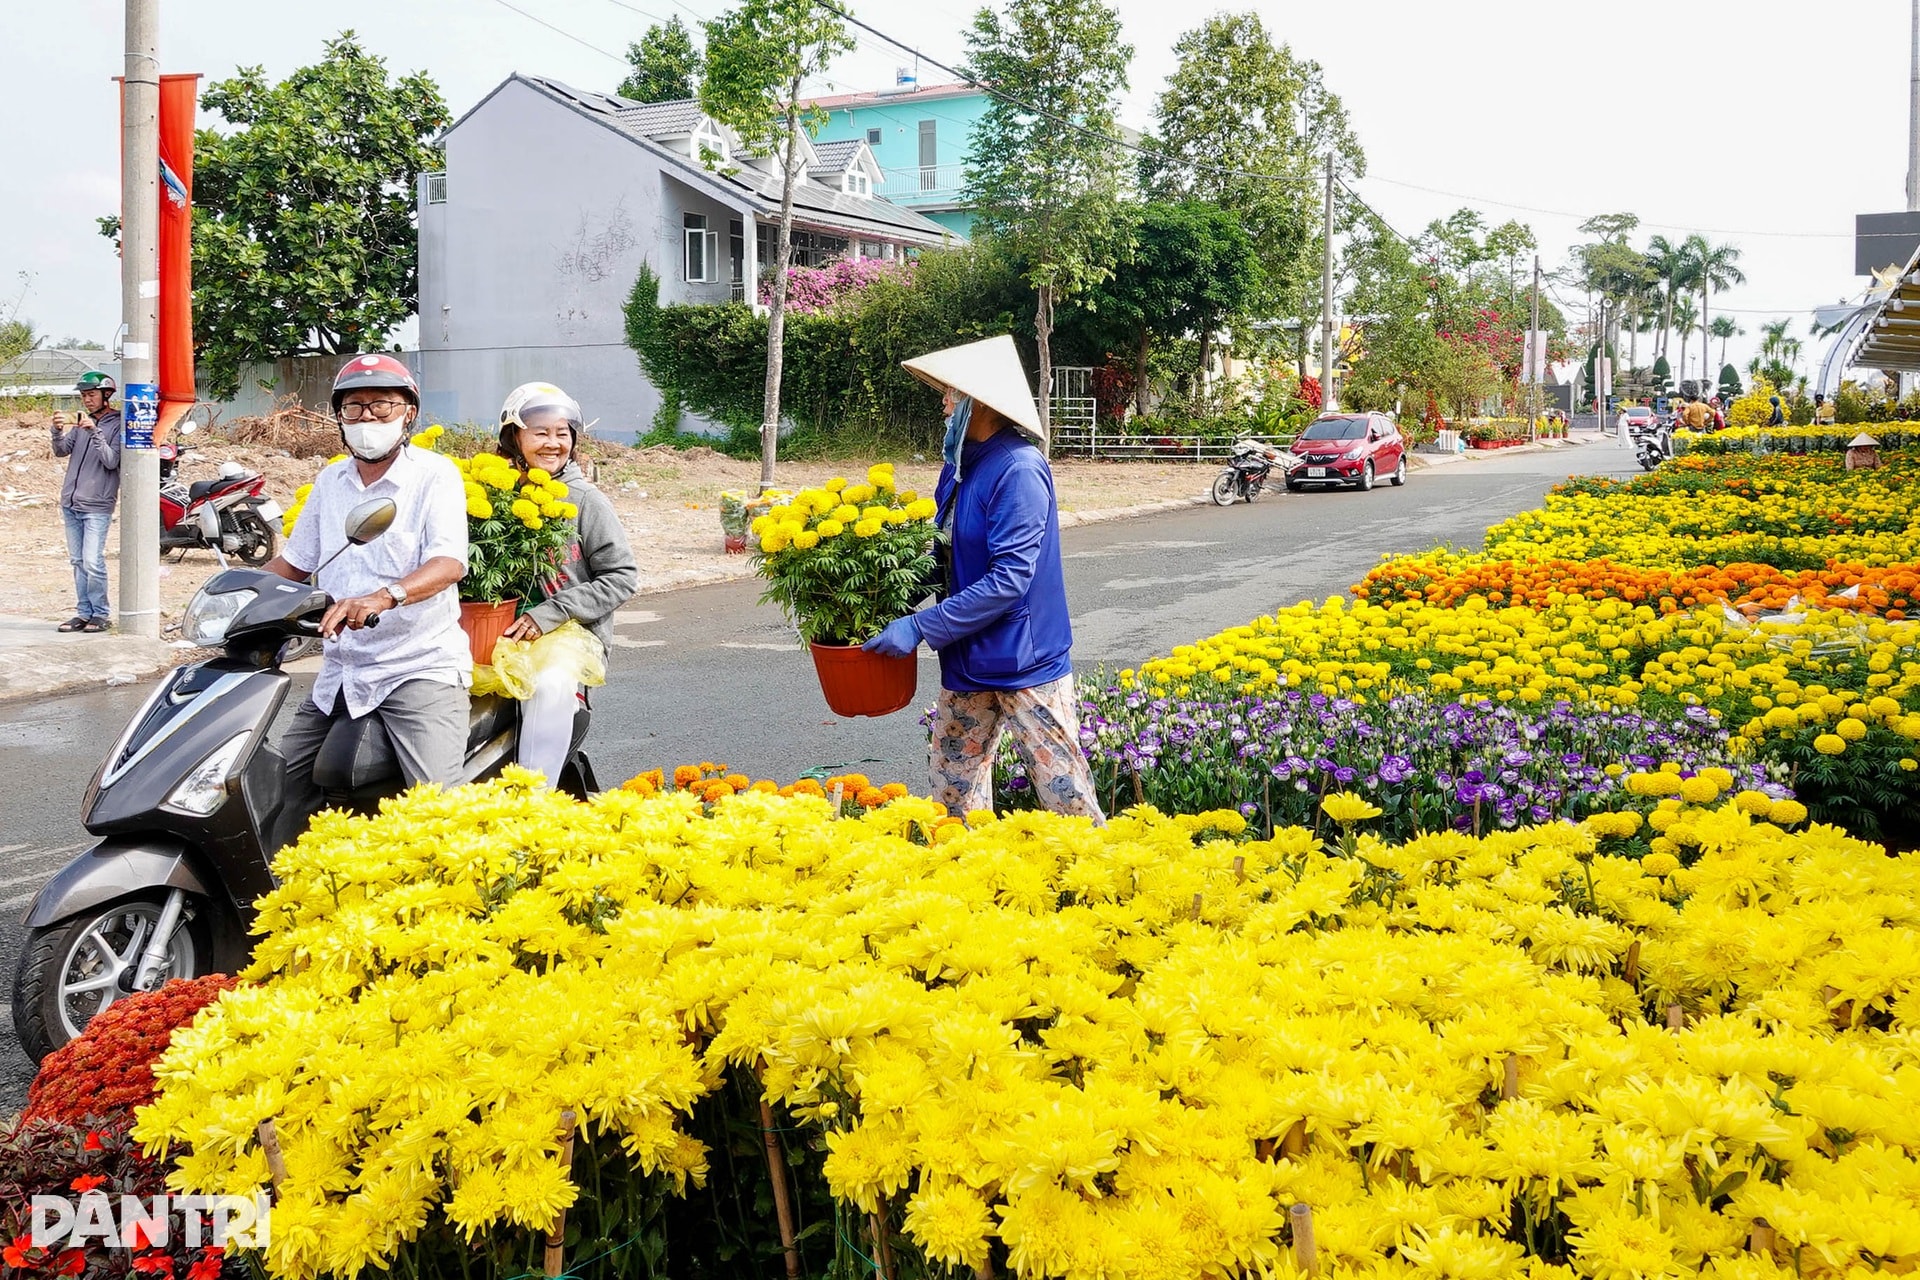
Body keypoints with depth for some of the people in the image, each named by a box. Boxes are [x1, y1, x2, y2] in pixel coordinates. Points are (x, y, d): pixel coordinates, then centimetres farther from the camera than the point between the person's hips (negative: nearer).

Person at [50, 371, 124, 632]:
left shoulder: (117, 424, -5)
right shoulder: (80, 420, 12)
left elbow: (111, 461, -15)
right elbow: (62, 451, 6)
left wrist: (95, 432, -25)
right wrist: (57, 432, -13)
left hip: (97, 506, -6)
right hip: (70, 503, 6)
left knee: (93, 562, -11)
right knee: (78, 562, 9)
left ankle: (100, 614, -1)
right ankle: (83, 612, 14)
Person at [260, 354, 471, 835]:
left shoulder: (434, 475, -6)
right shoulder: (330, 481, 13)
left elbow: (450, 563, -21)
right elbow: (296, 561, 23)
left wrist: (384, 597, -39)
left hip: (420, 665, -7)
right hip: (341, 671, 7)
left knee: (437, 799, -22)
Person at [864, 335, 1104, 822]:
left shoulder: (1018, 469, -20)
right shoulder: (958, 463, 6)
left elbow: (1009, 579, -24)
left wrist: (921, 626, -21)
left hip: (1024, 662, -9)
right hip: (967, 662, 9)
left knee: (1066, 797, -2)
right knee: (951, 792, 16)